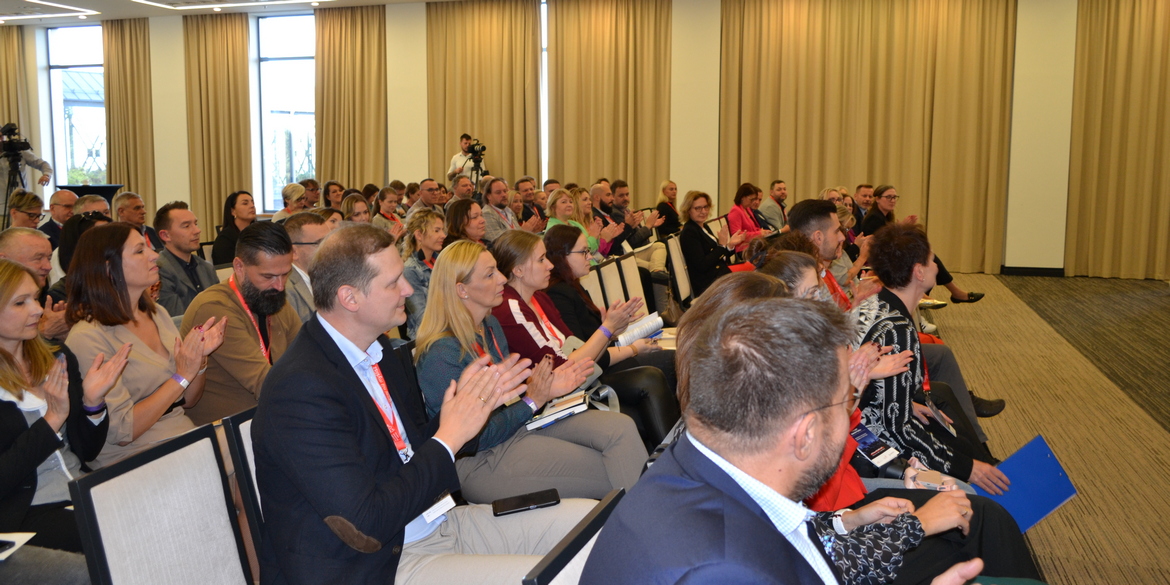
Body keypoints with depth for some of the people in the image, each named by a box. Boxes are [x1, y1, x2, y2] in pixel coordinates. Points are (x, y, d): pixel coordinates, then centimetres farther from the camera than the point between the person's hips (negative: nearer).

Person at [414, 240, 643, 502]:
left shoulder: (490, 325, 8)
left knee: (621, 427, -13)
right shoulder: (442, 355, -20)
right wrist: (533, 401, -16)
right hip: (480, 462, -8)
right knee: (612, 474, -17)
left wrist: (546, 386, -2)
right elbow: (475, 437, -18)